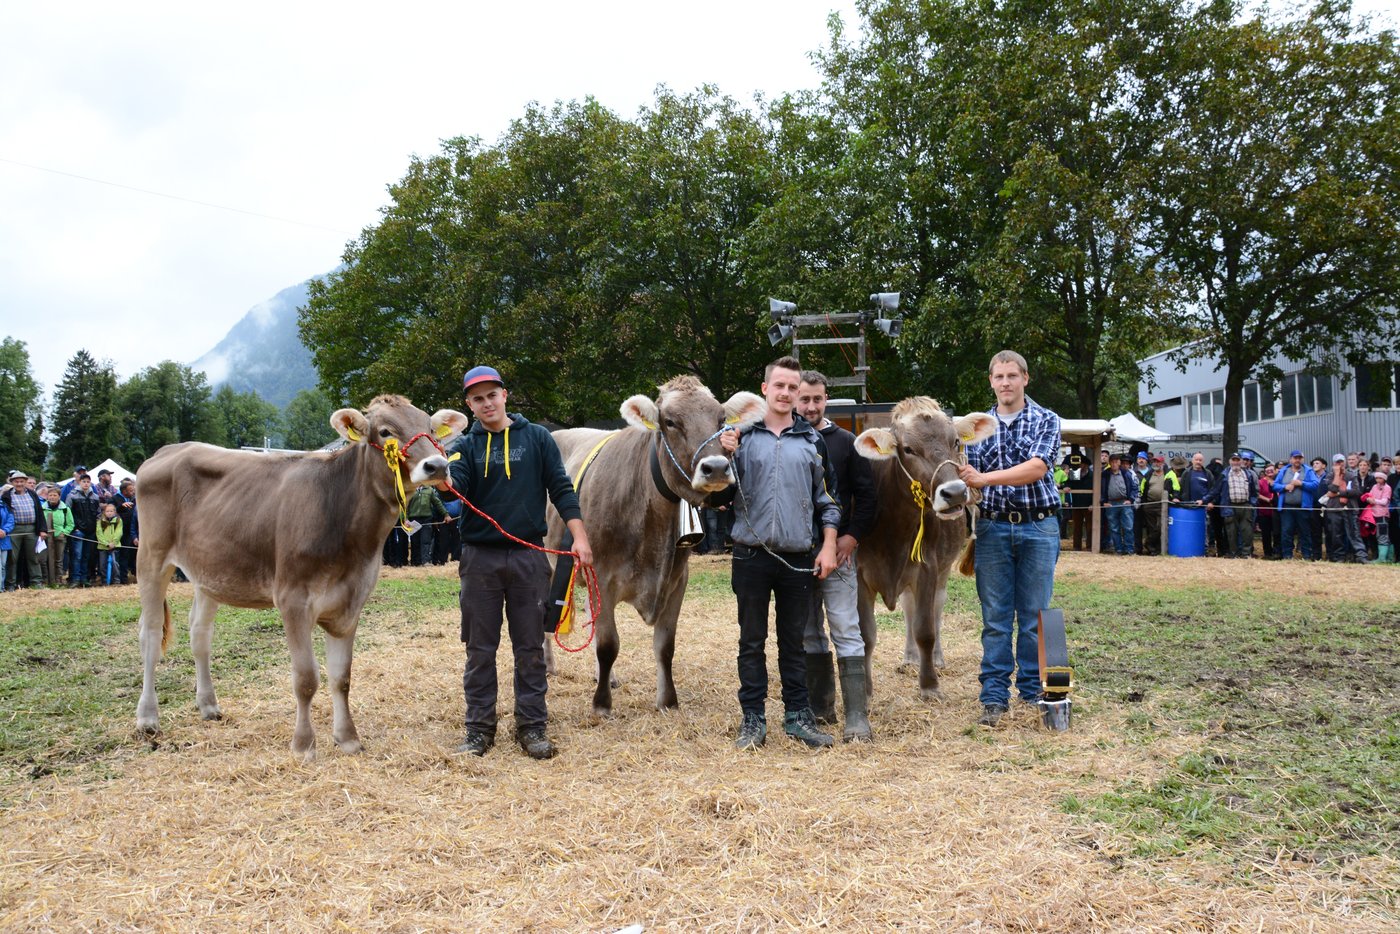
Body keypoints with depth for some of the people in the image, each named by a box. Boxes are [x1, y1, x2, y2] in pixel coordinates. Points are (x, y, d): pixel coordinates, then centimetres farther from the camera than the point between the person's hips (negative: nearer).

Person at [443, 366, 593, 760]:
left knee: (530, 647, 6)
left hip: (529, 556, 0)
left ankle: (532, 727, 15)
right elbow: (456, 486, -12)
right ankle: (479, 728, 16)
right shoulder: (466, 445, 5)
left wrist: (579, 537, -7)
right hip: (479, 557, 1)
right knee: (480, 648, 6)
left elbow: (561, 488, 3)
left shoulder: (537, 438, 5)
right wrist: (439, 479, -35)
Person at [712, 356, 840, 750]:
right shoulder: (742, 435, 2)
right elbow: (719, 496, 1)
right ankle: (752, 721, 15)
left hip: (798, 558, 1)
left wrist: (828, 546, 2)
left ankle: (798, 717, 20)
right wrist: (726, 458, -15)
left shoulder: (812, 440, 7)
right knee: (752, 641, 7)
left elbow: (826, 498, 10)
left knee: (794, 640, 10)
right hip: (751, 555, -1)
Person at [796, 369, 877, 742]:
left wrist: (852, 536, -7)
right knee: (809, 634, 11)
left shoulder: (845, 442, 2)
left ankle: (857, 718, -4)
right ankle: (820, 708, 23)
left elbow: (866, 495, 3)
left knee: (846, 632, -5)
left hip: (838, 549, -2)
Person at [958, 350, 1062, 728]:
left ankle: (1033, 692, 16)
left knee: (1034, 616, 4)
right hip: (993, 528, 2)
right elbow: (970, 484, 9)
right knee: (995, 618, 3)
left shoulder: (1046, 420, 2)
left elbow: (1036, 468, -15)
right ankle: (994, 697, 8)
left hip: (1038, 527, -2)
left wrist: (985, 478, -24)